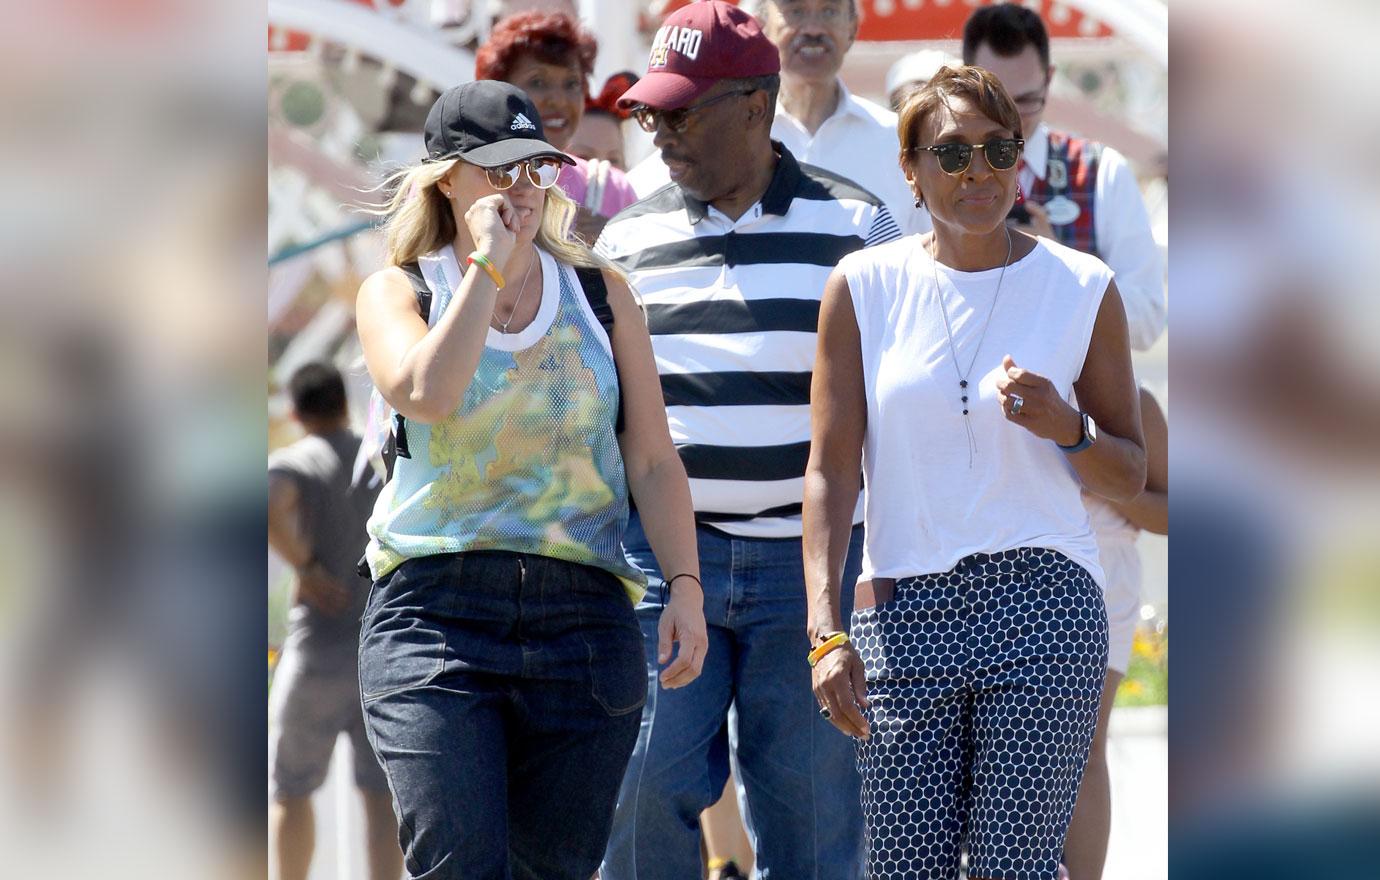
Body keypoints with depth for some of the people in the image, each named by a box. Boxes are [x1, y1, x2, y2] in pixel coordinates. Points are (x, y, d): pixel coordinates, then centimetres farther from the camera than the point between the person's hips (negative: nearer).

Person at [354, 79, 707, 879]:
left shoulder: (600, 292, 12)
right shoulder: (398, 293, 7)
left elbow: (653, 459, 10)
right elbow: (427, 392, -16)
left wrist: (686, 588, -1)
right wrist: (488, 265, -9)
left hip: (582, 613, 2)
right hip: (436, 609, -2)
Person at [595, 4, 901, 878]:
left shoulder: (855, 225, 3)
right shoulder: (630, 237, 10)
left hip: (810, 565, -2)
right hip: (663, 553, 2)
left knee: (810, 805, 0)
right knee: (649, 783, -9)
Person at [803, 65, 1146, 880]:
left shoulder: (1083, 288, 6)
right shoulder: (866, 286, 5)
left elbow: (1131, 477, 12)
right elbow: (830, 469, 2)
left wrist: (1066, 430, -10)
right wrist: (826, 631, -8)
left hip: (1043, 607, -1)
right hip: (905, 615, 1)